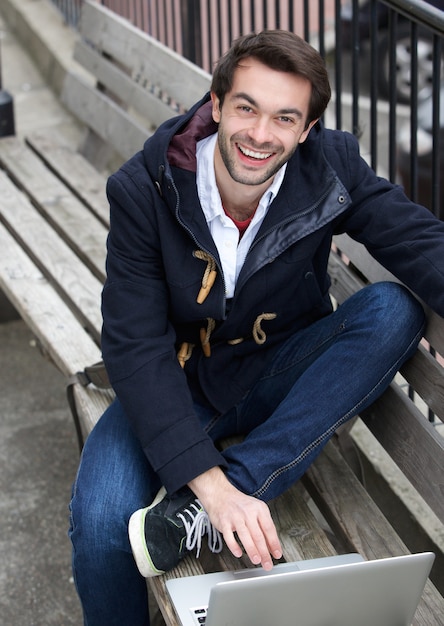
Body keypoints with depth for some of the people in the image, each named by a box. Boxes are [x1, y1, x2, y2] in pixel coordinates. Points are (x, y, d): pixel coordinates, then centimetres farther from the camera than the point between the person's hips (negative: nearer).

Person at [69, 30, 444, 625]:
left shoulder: (331, 168, -13)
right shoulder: (143, 189, -20)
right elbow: (135, 347, -24)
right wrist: (209, 481, -37)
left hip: (281, 375, 3)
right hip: (177, 382, -2)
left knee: (394, 309, -27)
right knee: (101, 523, -30)